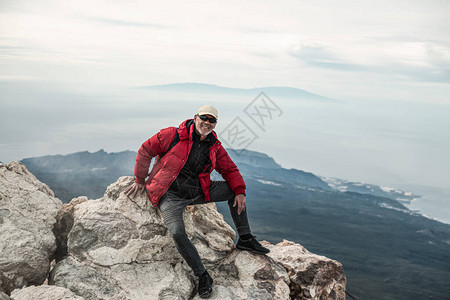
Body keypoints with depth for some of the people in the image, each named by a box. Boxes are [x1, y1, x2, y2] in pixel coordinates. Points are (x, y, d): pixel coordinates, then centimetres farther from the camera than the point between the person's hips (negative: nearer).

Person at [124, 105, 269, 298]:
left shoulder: (215, 147, 4)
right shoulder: (173, 135, -11)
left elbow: (230, 170, 11)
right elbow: (146, 150, -2)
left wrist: (240, 191, -6)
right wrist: (140, 180, 3)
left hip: (197, 192, 5)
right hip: (170, 195, -5)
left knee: (234, 191, -1)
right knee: (177, 233, -29)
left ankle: (245, 239, 12)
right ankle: (202, 276, -11)